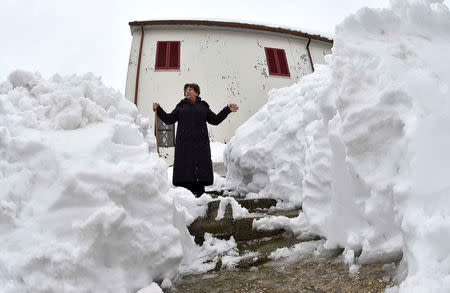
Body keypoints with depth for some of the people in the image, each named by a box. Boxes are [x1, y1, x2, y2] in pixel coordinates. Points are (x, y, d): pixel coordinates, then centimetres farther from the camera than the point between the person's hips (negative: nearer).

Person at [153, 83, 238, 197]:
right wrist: (158, 109, 4)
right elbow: (169, 119, 14)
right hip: (184, 143, 0)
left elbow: (215, 120, 19)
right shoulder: (181, 106, 16)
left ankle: (199, 192, 4)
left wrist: (227, 110, 15)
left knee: (200, 166, -2)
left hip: (201, 143, 0)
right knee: (185, 167, -4)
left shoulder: (203, 106, 17)